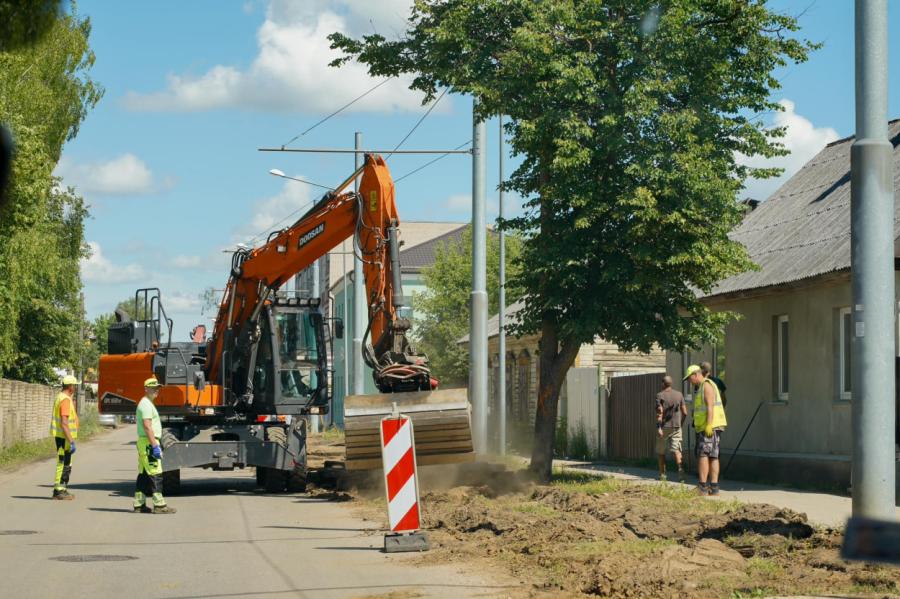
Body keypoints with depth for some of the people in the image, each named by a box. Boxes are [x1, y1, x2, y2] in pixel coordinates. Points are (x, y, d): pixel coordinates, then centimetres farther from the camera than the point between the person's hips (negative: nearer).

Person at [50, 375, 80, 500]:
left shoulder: (60, 397, 13)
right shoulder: (65, 400, -19)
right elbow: (64, 423, -25)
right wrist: (71, 441, -26)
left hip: (61, 436, 10)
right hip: (64, 436, -10)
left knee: (65, 464, 17)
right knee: (63, 464, -5)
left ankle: (62, 490, 23)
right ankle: (59, 491, -2)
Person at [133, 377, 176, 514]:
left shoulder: (145, 404, 20)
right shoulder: (146, 404, -14)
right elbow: (147, 426, -21)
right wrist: (155, 446, -24)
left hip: (143, 443, 11)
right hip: (148, 442, -11)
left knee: (143, 474, 11)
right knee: (155, 474, -10)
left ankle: (139, 504, 12)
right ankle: (159, 505, -12)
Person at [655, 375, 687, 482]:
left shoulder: (660, 395, -6)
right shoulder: (679, 395, 5)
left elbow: (659, 412, -14)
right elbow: (685, 412, 6)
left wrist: (658, 427, -17)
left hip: (664, 426, -2)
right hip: (676, 426, 2)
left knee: (661, 451, 13)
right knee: (676, 450, -5)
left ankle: (662, 474, 18)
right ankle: (681, 469, -28)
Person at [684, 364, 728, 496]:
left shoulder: (706, 385, -8)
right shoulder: (701, 388, 23)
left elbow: (710, 406, -18)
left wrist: (709, 425, -25)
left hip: (710, 427, -10)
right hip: (705, 428, 10)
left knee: (703, 455, -13)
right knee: (713, 456, 7)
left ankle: (703, 487, -18)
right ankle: (714, 487, 5)